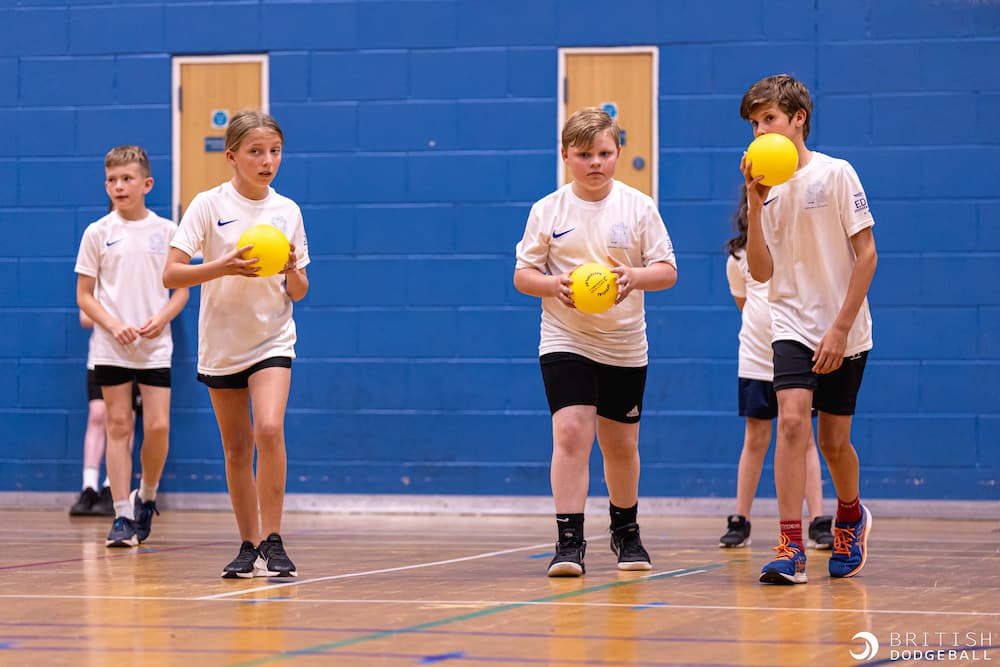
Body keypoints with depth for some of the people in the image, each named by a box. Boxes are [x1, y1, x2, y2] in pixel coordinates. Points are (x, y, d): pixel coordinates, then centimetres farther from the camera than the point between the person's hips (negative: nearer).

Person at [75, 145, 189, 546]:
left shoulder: (167, 232, 4)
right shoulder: (98, 234, 2)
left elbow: (181, 289, 8)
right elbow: (84, 295, 4)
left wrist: (162, 318, -11)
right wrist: (113, 325, -12)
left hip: (155, 346, 0)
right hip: (111, 347, 0)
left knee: (158, 426, -7)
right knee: (119, 426, -1)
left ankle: (146, 497, 18)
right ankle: (123, 516, 3)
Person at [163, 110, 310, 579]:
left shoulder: (288, 211, 2)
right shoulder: (209, 205, -6)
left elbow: (299, 293, 7)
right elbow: (171, 275, -13)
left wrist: (291, 269, -15)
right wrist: (225, 266, -26)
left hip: (272, 341, 0)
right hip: (221, 343, 0)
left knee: (269, 429, -21)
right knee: (236, 448, 7)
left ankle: (272, 541, -14)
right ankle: (249, 545, 20)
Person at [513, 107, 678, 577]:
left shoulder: (638, 207, -1)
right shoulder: (548, 210, -2)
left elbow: (667, 271, -2)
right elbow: (522, 274, 1)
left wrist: (635, 277, -23)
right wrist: (554, 285, -20)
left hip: (625, 347, 2)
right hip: (566, 341, -2)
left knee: (621, 445, 13)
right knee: (571, 433, -18)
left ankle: (625, 530, 35)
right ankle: (569, 542, -17)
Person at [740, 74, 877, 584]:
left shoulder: (835, 174, -7)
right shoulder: (767, 187, 5)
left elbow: (866, 254, -9)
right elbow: (761, 272, 0)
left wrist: (840, 328, -14)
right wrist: (755, 205, -11)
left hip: (844, 332, -2)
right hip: (792, 326, 2)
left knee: (833, 440, 7)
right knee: (793, 420, -19)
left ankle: (851, 517, 38)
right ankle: (790, 548, -21)